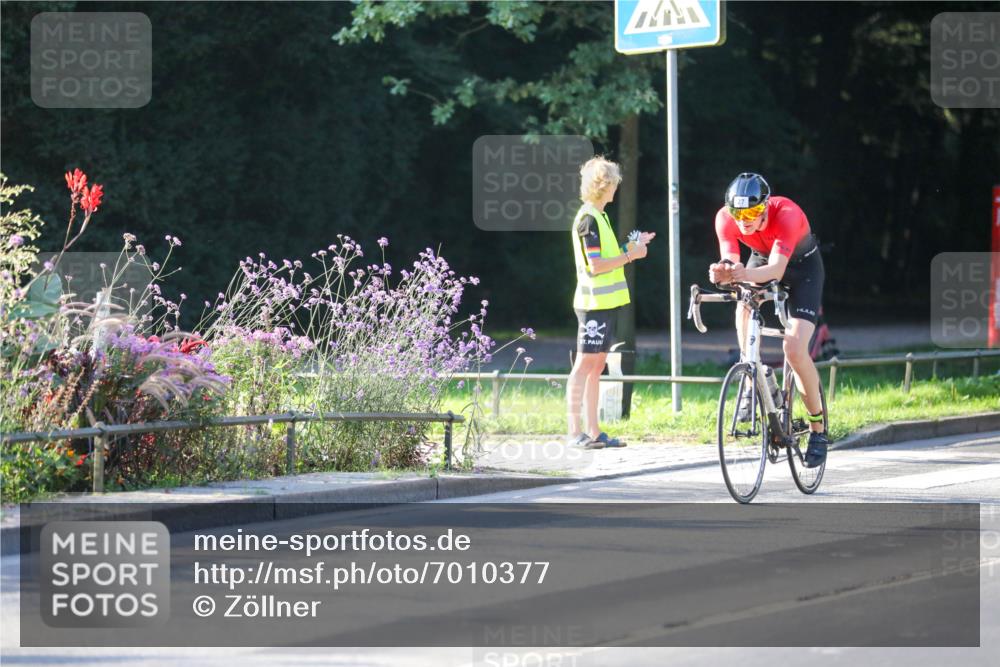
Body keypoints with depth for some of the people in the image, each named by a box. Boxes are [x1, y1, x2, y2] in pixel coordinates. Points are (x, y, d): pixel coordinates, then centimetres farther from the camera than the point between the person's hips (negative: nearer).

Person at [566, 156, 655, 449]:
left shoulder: (598, 216, 17)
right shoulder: (588, 219, -14)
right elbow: (595, 266, -19)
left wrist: (631, 245, 13)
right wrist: (630, 255, -13)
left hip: (605, 303, 10)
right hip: (594, 302, -10)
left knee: (596, 366, 10)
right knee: (585, 364, -9)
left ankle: (593, 431, 12)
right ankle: (574, 430, -8)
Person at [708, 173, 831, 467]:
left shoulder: (786, 213, -38)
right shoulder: (725, 218, -26)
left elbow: (776, 268, -47)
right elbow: (731, 264, -33)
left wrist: (747, 274, -67)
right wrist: (722, 273, -57)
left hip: (802, 266, -4)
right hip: (762, 259, 4)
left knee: (794, 349, -18)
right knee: (744, 309, -30)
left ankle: (818, 428, -1)